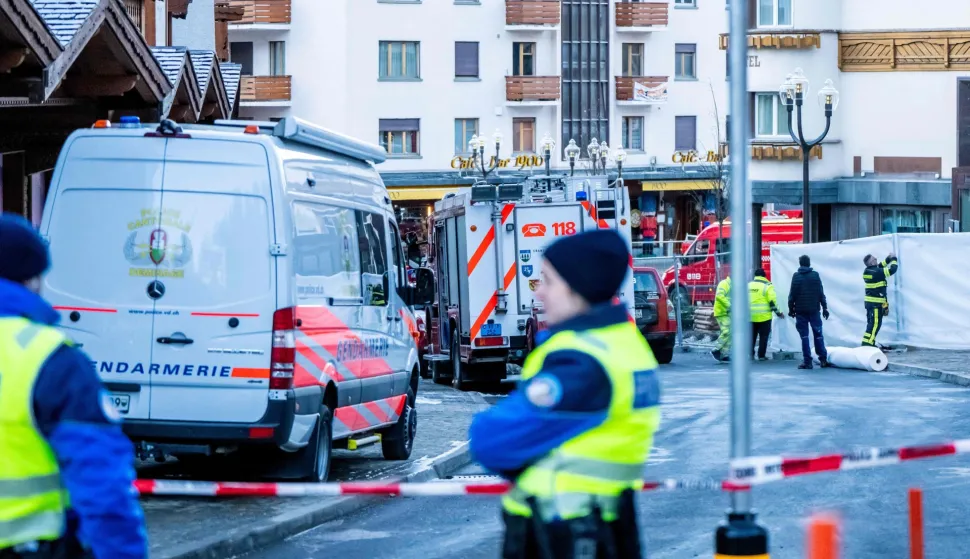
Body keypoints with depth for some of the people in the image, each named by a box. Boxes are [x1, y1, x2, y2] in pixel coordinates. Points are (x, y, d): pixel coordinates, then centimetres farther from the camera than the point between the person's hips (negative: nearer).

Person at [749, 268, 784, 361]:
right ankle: (761, 355, 1)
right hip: (764, 316, -4)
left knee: (752, 336, 15)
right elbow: (772, 301, -11)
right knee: (763, 336, 3)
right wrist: (778, 312, -3)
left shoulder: (749, 285, 9)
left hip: (751, 316, 4)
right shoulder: (767, 286, -5)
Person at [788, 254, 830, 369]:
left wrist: (791, 308, 5)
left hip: (800, 310, -1)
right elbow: (821, 293, 0)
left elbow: (792, 295, -4)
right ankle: (823, 359, 7)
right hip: (814, 309, 1)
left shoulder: (796, 276, -3)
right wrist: (825, 307, 6)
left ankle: (807, 361, -3)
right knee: (818, 334, 9)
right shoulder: (815, 275, 0)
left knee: (804, 336, 1)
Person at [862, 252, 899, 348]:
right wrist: (894, 259, 2)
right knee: (875, 323, -7)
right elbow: (892, 270, -14)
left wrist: (888, 259, 18)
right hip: (876, 303, -9)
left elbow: (879, 266, 25)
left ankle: (869, 342, 20)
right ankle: (867, 343, -10)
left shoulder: (868, 271, 8)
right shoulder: (876, 272, -18)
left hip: (869, 301, 9)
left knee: (871, 323, 16)